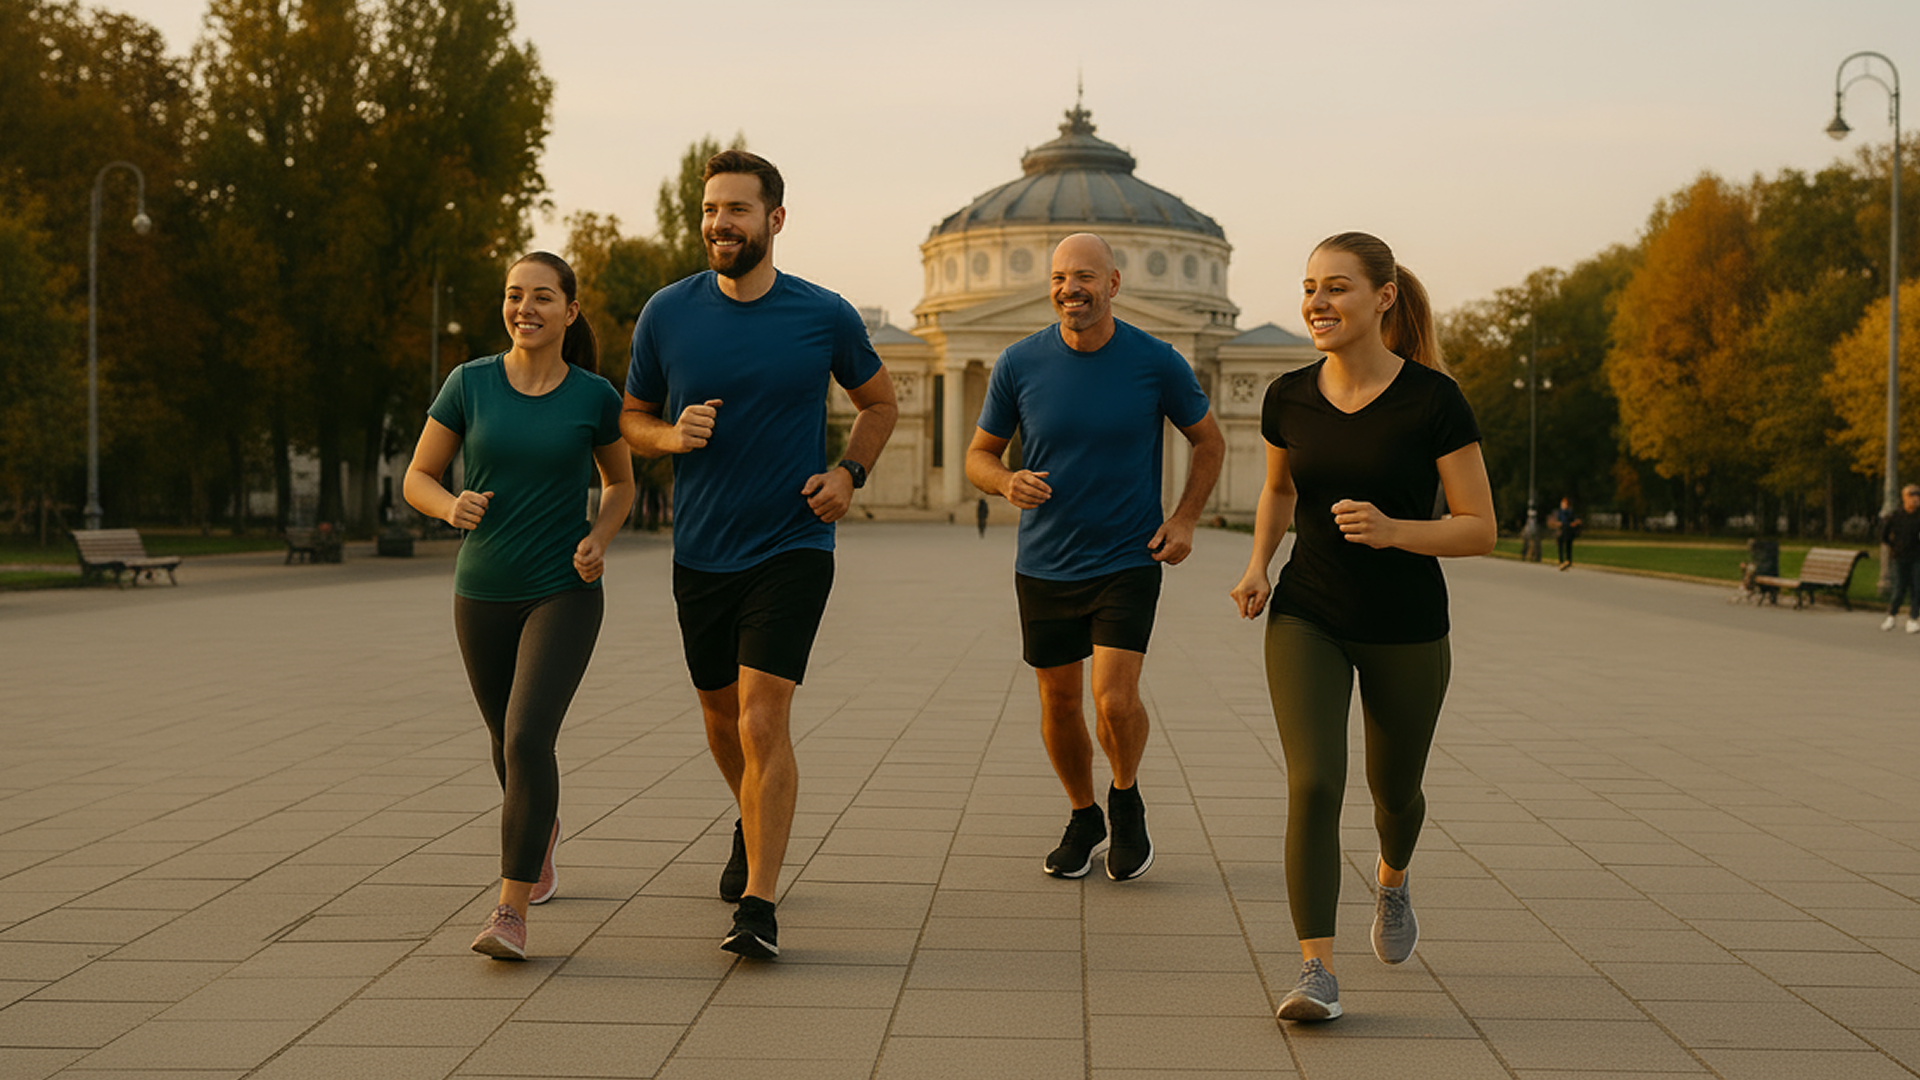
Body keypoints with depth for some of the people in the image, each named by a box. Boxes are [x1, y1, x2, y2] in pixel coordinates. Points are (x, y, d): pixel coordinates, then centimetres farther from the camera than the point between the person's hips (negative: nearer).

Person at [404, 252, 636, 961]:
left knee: (529, 742, -20)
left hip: (565, 593, -3)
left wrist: (598, 540, -9)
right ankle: (541, 828, 52)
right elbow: (417, 480, 1)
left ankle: (511, 916, -15)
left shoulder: (594, 396, -5)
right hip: (483, 595, 3)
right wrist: (452, 508, -22)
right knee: (508, 741, 19)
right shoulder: (470, 383, -4)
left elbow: (620, 482, 10)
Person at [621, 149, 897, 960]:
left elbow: (879, 402, 13)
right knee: (721, 719, 18)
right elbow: (631, 417, 10)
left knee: (762, 720, -15)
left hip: (791, 549, -3)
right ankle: (754, 828, 47)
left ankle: (758, 906, -9)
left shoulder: (825, 316, -4)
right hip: (700, 552, 3)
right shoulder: (667, 314, -2)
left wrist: (848, 473, -3)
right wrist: (672, 435, -13)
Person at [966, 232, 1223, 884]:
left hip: (1128, 561, -2)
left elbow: (1209, 442, 8)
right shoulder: (1019, 364, -5)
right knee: (1059, 705, 11)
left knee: (1115, 700, -16)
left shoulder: (1157, 363, -8)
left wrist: (1184, 519, -4)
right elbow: (979, 456, 5)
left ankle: (1126, 801, 14)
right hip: (1044, 566, 2)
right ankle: (1084, 819, 36)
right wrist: (1007, 483, -17)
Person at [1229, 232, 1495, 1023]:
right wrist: (1258, 565, -1)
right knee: (1314, 784, -17)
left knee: (1394, 789, 17)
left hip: (1406, 631, -1)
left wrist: (1392, 530, -29)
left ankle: (1393, 877, 52)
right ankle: (1317, 974, -14)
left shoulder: (1434, 401, -15)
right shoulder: (1290, 398, -4)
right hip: (1307, 619, 1)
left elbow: (1480, 531, -13)